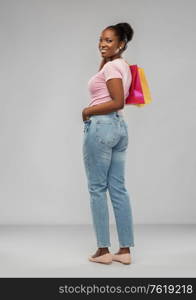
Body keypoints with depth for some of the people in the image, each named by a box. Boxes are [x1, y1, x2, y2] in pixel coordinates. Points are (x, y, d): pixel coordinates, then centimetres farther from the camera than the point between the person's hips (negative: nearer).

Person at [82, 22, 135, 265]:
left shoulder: (111, 66, -11)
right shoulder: (121, 65, 17)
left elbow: (117, 102, -19)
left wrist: (88, 111, -10)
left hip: (101, 127, -10)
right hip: (119, 126, 10)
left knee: (97, 189, -1)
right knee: (118, 188, 8)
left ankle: (103, 250, 6)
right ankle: (125, 250, 12)